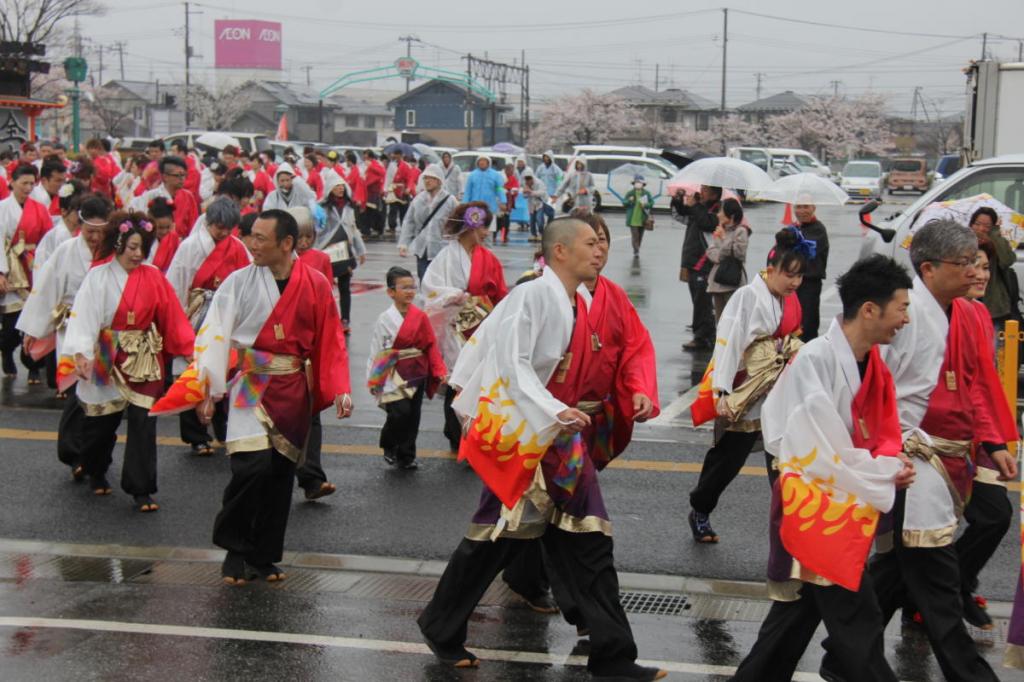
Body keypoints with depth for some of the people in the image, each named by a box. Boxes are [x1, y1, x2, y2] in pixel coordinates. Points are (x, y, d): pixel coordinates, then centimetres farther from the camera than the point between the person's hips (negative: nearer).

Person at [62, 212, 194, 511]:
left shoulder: (153, 277, -1)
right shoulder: (99, 277, -7)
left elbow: (172, 316, 1)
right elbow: (84, 316, -13)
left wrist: (190, 349, -1)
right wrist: (81, 353, -25)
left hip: (145, 359, 1)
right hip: (108, 359, -1)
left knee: (143, 423, -4)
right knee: (102, 421, 11)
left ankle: (141, 489, 2)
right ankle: (95, 472, 39)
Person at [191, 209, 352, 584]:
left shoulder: (316, 285, 1)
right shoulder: (239, 282, -4)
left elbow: (331, 341, 5)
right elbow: (214, 335, -5)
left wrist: (340, 389, -3)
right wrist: (207, 390, -11)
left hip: (293, 390, 3)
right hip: (251, 386, -2)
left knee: (281, 472, 7)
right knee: (253, 466, -16)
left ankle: (264, 556, 21)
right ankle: (235, 549, 3)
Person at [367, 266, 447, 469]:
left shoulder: (420, 317, 2)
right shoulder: (385, 320, -6)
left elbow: (431, 345, 5)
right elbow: (376, 351, -3)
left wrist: (440, 370, -4)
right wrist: (373, 380, -3)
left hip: (417, 374, 4)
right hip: (394, 375, -4)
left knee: (413, 416, 8)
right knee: (400, 411, -15)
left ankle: (406, 456, 22)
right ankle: (389, 446, 12)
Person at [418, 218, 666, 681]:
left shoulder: (580, 303, 9)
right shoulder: (532, 296, -16)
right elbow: (513, 363, -25)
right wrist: (554, 412, -34)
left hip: (559, 439, 8)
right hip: (519, 434, -8)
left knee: (588, 544, 4)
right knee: (494, 539, 3)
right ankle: (441, 628, 25)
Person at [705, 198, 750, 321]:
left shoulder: (741, 231, -5)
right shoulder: (718, 231, 15)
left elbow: (738, 252, -12)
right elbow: (710, 251, 7)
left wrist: (723, 237, -6)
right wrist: (718, 256, -13)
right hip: (718, 279, 7)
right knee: (719, 318, 11)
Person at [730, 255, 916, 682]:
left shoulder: (872, 364, 5)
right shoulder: (816, 359, -22)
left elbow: (884, 432, 16)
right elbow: (822, 447, -22)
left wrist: (891, 461, -5)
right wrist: (884, 475, -13)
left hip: (846, 507, 9)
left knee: (800, 610, 19)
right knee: (858, 623, -7)